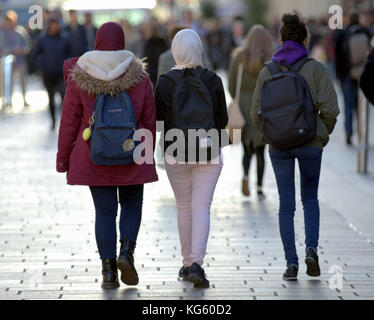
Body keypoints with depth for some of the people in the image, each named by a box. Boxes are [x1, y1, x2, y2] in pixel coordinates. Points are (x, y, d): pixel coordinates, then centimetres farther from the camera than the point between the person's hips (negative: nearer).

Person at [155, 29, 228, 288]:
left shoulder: (164, 82, -7)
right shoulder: (213, 80, -5)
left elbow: (158, 121, -3)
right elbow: (223, 120, 0)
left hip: (176, 152, 1)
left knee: (184, 207, 14)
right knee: (202, 207, -1)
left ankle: (188, 263, 21)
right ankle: (197, 263, -17)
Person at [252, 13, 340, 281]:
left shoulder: (267, 72, 2)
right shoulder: (316, 68, -5)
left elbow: (257, 113, 0)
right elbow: (329, 108, -11)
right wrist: (325, 134, 6)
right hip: (310, 142, -1)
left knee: (286, 204, 8)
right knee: (310, 198, 16)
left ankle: (291, 262, 2)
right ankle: (311, 248, -3)